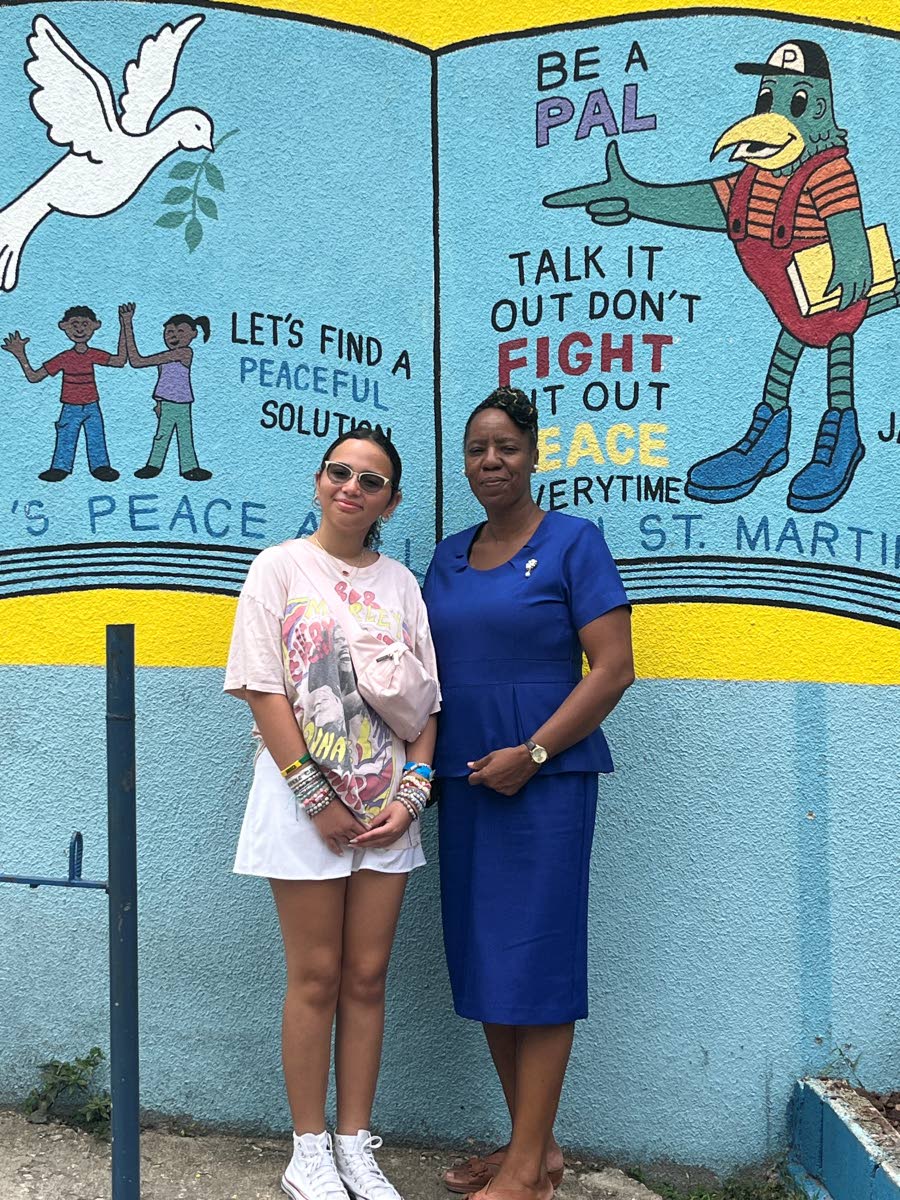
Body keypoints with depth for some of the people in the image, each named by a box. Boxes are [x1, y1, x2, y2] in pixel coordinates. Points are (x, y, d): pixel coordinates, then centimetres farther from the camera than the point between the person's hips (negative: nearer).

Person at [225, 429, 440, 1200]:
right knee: (316, 979, 5)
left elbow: (424, 702, 7)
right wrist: (316, 797, -12)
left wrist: (412, 793, -5)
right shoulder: (280, 567, -1)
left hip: (387, 806, 3)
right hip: (304, 801, -3)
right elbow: (264, 690, -8)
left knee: (367, 977, 9)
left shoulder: (400, 584, 8)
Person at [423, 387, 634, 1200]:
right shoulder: (448, 557, 13)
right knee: (482, 963, 11)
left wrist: (531, 752, -16)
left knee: (535, 960, -1)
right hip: (464, 782, 6)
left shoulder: (573, 541, -4)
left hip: (546, 778, -6)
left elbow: (613, 669, -10)